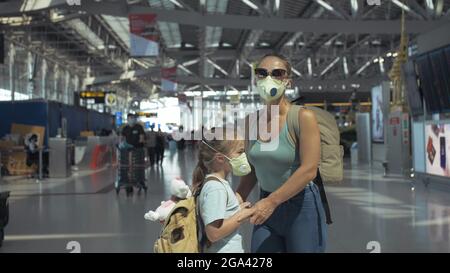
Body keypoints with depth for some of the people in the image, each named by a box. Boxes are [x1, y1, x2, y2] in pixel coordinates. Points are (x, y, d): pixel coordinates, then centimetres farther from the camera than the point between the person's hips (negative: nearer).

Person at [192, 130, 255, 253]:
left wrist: (238, 210, 6)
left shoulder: (216, 182, 7)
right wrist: (241, 215, -17)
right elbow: (214, 232, -26)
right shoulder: (216, 188, -22)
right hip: (224, 250, -10)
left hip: (230, 249, 10)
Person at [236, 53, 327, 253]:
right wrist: (238, 197, -4)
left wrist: (272, 201, -21)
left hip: (301, 208, -4)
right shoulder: (251, 121, 3)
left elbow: (309, 170, -20)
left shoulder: (303, 117, -13)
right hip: (267, 208, 5)